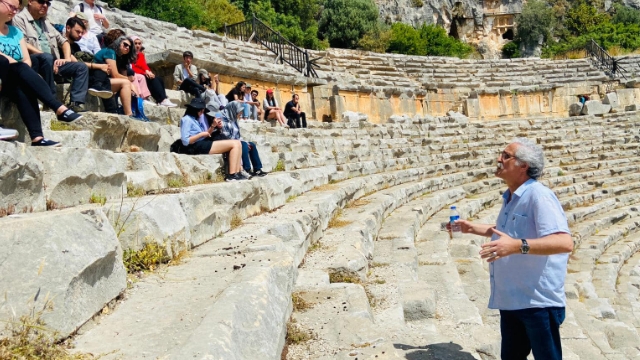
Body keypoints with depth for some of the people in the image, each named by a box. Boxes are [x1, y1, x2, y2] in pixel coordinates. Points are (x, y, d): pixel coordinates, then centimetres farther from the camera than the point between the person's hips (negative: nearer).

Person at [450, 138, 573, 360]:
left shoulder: (538, 195, -20)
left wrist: (517, 246, -43)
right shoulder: (510, 198, 10)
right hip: (511, 299, 9)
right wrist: (472, 228, 30)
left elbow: (564, 242, -32)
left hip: (538, 301, -9)